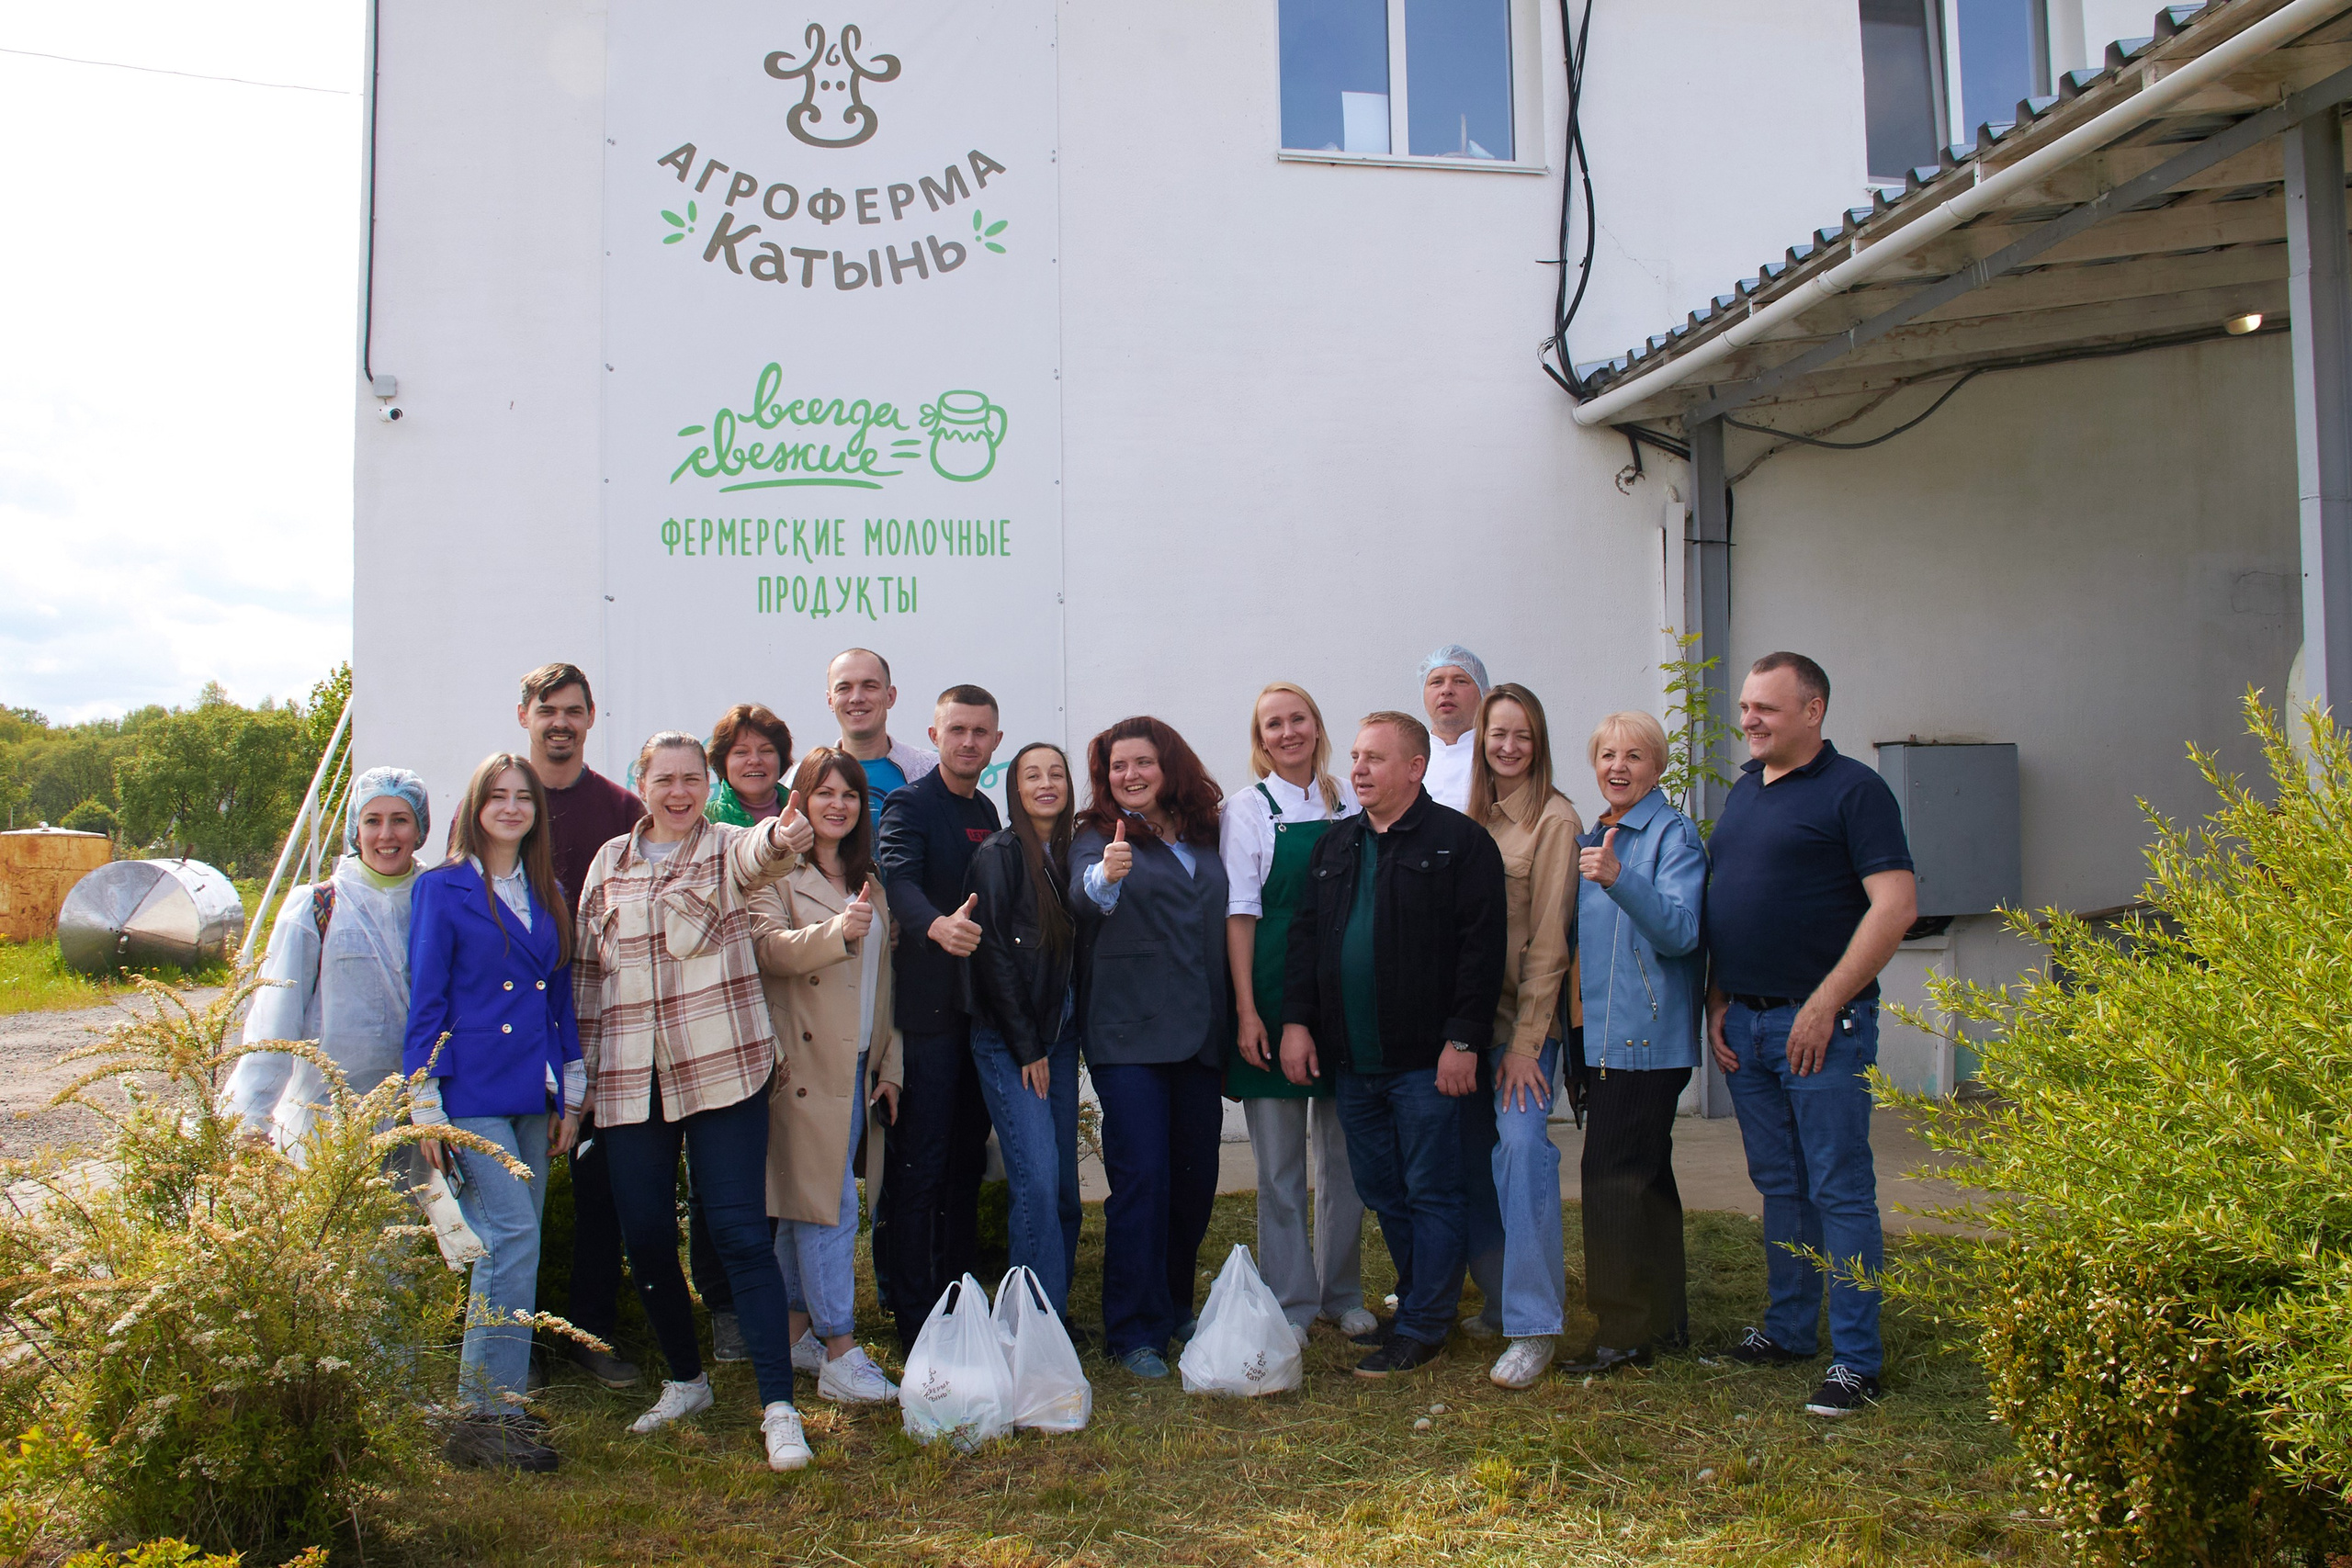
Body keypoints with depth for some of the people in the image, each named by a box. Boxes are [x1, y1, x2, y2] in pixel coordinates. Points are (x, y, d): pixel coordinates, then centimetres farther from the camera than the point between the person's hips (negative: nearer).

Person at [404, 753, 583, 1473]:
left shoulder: (548, 895, 14)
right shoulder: (442, 889, -1)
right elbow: (425, 1001, -2)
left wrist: (571, 1093, 14)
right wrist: (425, 1103, -6)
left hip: (532, 1096, 6)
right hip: (471, 1095, -5)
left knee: (509, 1246, 7)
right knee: (514, 1235, -15)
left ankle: (486, 1397, 17)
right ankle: (490, 1413, -10)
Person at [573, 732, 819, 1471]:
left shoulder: (728, 848, -1)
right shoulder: (610, 863, 10)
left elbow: (759, 854, -26)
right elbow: (588, 969, 16)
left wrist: (782, 838, -50)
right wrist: (580, 1069, 12)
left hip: (722, 1069, -4)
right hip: (629, 1079, 4)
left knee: (739, 1231, -7)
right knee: (645, 1237, 9)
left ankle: (779, 1406, -3)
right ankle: (685, 1380, 30)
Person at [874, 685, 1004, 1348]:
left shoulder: (986, 811, 15)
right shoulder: (910, 805, -8)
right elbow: (899, 882, -26)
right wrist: (937, 926, -47)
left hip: (980, 1006, 7)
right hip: (928, 1004, -7)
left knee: (967, 1157, 14)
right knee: (919, 1165, -3)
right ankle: (914, 1316, 4)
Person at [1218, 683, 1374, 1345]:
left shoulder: (1349, 803, 9)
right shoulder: (1247, 808, 1)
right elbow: (1239, 912, -4)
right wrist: (1246, 1010, -11)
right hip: (1275, 993, -3)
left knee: (1347, 1153, 9)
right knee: (1280, 1160, 2)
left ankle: (1343, 1293, 22)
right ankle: (1291, 1303, 13)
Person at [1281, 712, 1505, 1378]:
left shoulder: (1459, 841, -6)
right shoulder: (1335, 846, 14)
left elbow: (1481, 946, -11)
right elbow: (1306, 936, 16)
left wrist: (1463, 1040, -15)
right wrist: (1297, 1019, 6)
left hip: (1425, 1060, -6)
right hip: (1352, 1060, 7)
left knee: (1431, 1193, 2)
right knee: (1382, 1193, 14)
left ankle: (1421, 1328, 12)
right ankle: (1419, 1302, 28)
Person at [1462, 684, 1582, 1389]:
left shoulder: (1554, 819, -7)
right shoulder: (1472, 818, 11)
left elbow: (1548, 941, -11)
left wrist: (1526, 1041, -13)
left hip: (1526, 1016, -6)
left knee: (1522, 1146, -14)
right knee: (1480, 1154, 9)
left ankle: (1534, 1324, -5)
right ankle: (1499, 1298, 24)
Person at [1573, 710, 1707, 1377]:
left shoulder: (1674, 835, -8)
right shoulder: (1592, 840, 16)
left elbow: (1679, 930, -21)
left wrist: (1618, 879, -33)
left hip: (1647, 1037, -8)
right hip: (1604, 1035, 8)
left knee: (1612, 1175, -10)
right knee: (1646, 1174, 14)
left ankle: (1624, 1329, -2)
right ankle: (1665, 1316, 23)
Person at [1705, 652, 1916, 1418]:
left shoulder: (1852, 789, -8)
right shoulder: (1743, 791, 15)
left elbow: (1896, 904, -15)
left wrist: (1825, 1004, -17)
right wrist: (1718, 1002, 9)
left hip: (1821, 1023, -7)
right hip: (1743, 1023, 7)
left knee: (1839, 1189, -2)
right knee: (1779, 1186, 15)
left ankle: (1856, 1359, 4)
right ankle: (1788, 1328, 26)